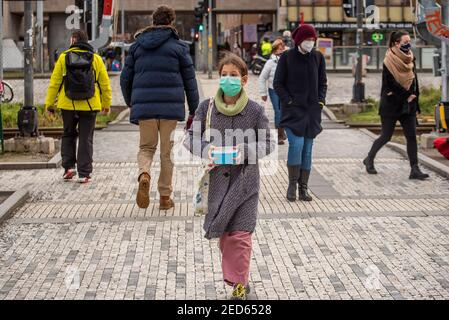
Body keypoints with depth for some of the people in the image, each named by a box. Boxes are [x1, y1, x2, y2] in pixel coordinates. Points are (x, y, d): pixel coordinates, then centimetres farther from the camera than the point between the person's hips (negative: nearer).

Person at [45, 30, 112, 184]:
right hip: (89, 107, 0)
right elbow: (105, 84, 5)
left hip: (68, 105, 0)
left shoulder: (64, 57, -1)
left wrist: (49, 104, 6)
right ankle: (84, 174, 5)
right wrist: (107, 104, 16)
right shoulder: (96, 59, 3)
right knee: (86, 139, 7)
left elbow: (54, 83, -1)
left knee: (68, 135, 19)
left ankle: (69, 166, 10)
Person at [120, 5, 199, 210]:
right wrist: (194, 111, 8)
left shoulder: (137, 45, 12)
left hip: (144, 106, 2)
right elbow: (190, 81, 2)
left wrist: (130, 103, 28)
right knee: (167, 151, 8)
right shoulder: (178, 46, 4)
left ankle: (144, 175, -16)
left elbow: (125, 78, 14)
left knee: (146, 147, 15)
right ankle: (165, 197, 12)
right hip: (171, 106, -2)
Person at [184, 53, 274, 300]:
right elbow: (190, 138, 5)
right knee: (223, 233, 7)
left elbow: (267, 144, 3)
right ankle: (237, 277, 27)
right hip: (217, 177, 2)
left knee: (239, 234, -5)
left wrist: (245, 151, -16)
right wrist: (206, 149, -16)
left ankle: (239, 283, 11)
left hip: (245, 179, -2)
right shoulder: (207, 107, 0)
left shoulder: (255, 110, -4)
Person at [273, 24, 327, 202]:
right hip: (292, 109, -3)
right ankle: (292, 184, -1)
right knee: (296, 144, -16)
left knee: (308, 149, 5)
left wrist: (321, 101, 1)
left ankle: (304, 188, 12)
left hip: (312, 110, 4)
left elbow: (323, 83, 14)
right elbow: (277, 83, 0)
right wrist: (289, 101, -10)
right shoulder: (287, 57, -3)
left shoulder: (318, 57, 7)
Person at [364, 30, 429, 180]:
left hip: (408, 106, 6)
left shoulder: (410, 60, 8)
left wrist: (416, 105, 9)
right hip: (391, 105, -6)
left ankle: (415, 170, -3)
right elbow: (391, 85, -17)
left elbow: (414, 83, 12)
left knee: (411, 136, -2)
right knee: (386, 136, 2)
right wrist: (407, 96, -14)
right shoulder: (389, 62, -12)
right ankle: (369, 159, 24)